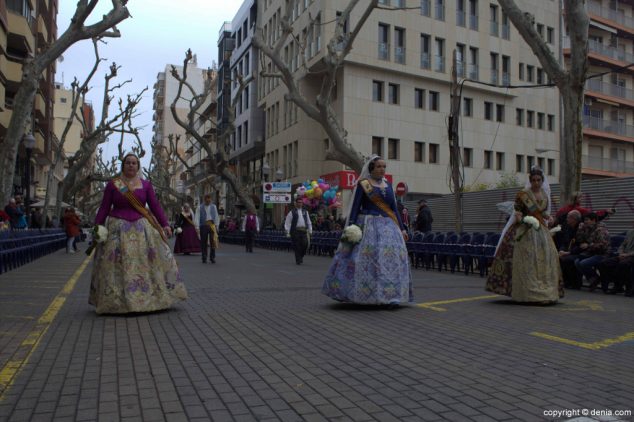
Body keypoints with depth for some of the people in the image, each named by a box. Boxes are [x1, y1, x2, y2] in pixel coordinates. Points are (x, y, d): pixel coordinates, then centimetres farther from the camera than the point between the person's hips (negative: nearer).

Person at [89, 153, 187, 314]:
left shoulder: (145, 184, 5)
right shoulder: (112, 184, 3)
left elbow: (155, 206, 5)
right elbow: (104, 208, 3)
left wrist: (165, 224, -3)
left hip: (142, 227, 1)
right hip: (119, 228, -1)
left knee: (147, 260, -1)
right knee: (116, 264, -3)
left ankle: (149, 297, 10)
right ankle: (115, 301, 7)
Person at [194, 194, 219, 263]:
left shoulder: (213, 207, 11)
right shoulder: (200, 208, 4)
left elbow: (216, 216, 15)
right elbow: (197, 218, -1)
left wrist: (216, 226, 9)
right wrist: (197, 228, -9)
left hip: (212, 225, 1)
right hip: (204, 225, -1)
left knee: (213, 242, -5)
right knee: (204, 243, 2)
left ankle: (212, 258, 3)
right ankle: (204, 258, 11)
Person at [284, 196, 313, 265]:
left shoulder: (305, 212, 18)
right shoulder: (292, 212, 4)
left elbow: (309, 222, 22)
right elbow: (287, 222, 1)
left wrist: (310, 231, 14)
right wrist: (287, 231, -6)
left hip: (303, 231, 4)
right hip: (295, 231, -3)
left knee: (305, 244, -6)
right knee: (297, 246, -4)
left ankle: (301, 256, 21)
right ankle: (298, 260, 6)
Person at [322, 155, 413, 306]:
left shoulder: (388, 185, 16)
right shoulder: (363, 184, 1)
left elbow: (394, 208, 17)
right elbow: (355, 207, -3)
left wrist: (402, 228, 11)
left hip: (387, 226, 5)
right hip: (368, 226, -5)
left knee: (391, 257, -5)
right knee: (365, 258, -8)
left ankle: (389, 296, 0)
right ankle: (361, 295, 6)